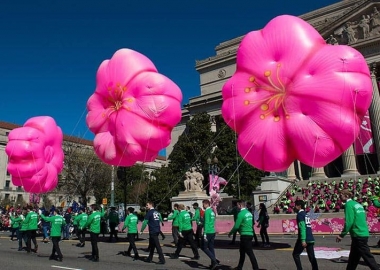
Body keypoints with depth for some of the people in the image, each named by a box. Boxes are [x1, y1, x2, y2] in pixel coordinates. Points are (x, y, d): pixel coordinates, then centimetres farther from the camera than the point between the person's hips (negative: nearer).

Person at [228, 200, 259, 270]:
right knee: (242, 251, 19)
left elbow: (236, 226, -17)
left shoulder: (241, 214, -15)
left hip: (245, 235, -9)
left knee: (250, 252, -4)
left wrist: (230, 233, -2)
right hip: (250, 234, 9)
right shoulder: (249, 213, 11)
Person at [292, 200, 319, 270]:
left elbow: (302, 227, -18)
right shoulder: (306, 214, 17)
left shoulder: (300, 214, -8)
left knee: (295, 254, 7)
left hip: (305, 239, -8)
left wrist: (303, 240, -23)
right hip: (311, 239, 8)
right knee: (312, 256, 8)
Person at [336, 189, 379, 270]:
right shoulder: (357, 204, 14)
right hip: (363, 233, 9)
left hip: (358, 235, -9)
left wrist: (342, 235, -12)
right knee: (353, 258, 17)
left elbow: (349, 222, -18)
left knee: (368, 258, -3)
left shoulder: (349, 204, -11)